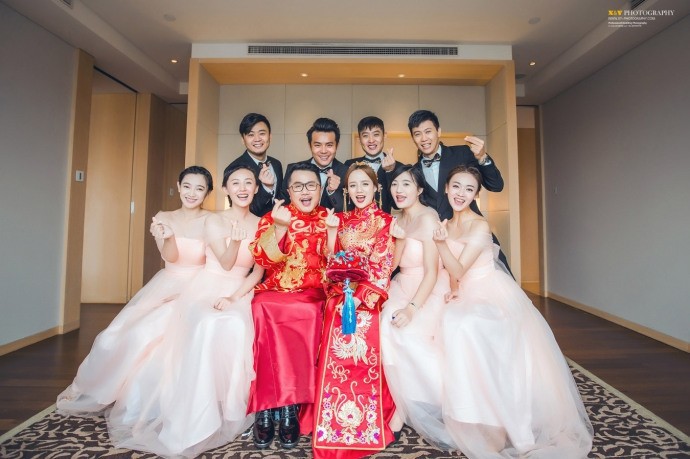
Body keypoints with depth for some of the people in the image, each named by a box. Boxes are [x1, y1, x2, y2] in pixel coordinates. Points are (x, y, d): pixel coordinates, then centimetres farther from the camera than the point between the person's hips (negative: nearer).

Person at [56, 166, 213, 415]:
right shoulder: (164, 218, 3)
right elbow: (170, 257, -10)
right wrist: (168, 237, -32)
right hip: (165, 287, 3)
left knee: (143, 332, -18)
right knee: (117, 334, -8)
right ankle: (87, 389, 21)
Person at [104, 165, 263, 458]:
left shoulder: (262, 225, 4)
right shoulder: (214, 221, -1)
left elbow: (258, 272, 1)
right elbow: (226, 263, -10)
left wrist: (234, 297, -13)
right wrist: (235, 240, -31)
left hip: (239, 293, 1)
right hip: (207, 290, -1)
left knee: (236, 328, -31)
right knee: (207, 327, -32)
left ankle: (227, 410, -13)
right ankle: (196, 416, -17)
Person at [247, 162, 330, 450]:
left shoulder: (330, 219, 11)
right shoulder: (272, 217, 10)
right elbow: (265, 260, -4)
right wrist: (280, 226, -18)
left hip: (315, 296, 0)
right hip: (276, 292, 1)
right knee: (263, 308, -31)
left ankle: (282, 407, -19)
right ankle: (284, 406, -21)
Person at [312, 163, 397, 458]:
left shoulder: (384, 222, 1)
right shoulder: (343, 219, 14)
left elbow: (382, 267, -8)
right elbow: (333, 259, 10)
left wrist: (359, 297, -18)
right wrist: (331, 230, -6)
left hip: (367, 295, -3)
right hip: (339, 292, 4)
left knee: (361, 353, -15)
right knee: (335, 353, -6)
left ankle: (364, 426, 6)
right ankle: (334, 426, 11)